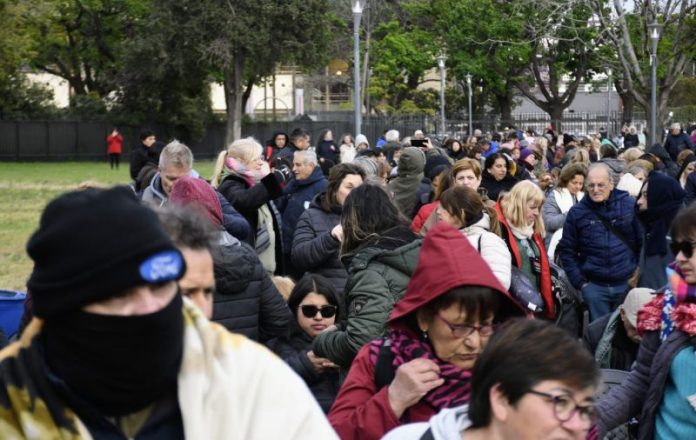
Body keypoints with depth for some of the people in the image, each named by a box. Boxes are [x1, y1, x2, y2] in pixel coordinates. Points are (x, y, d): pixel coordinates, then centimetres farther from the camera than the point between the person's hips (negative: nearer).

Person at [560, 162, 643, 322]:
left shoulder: (630, 205, -3)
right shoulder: (577, 212, 0)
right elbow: (567, 251, 5)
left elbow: (643, 242, 2)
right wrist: (580, 282, 0)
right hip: (594, 286, 0)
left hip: (627, 284, 0)